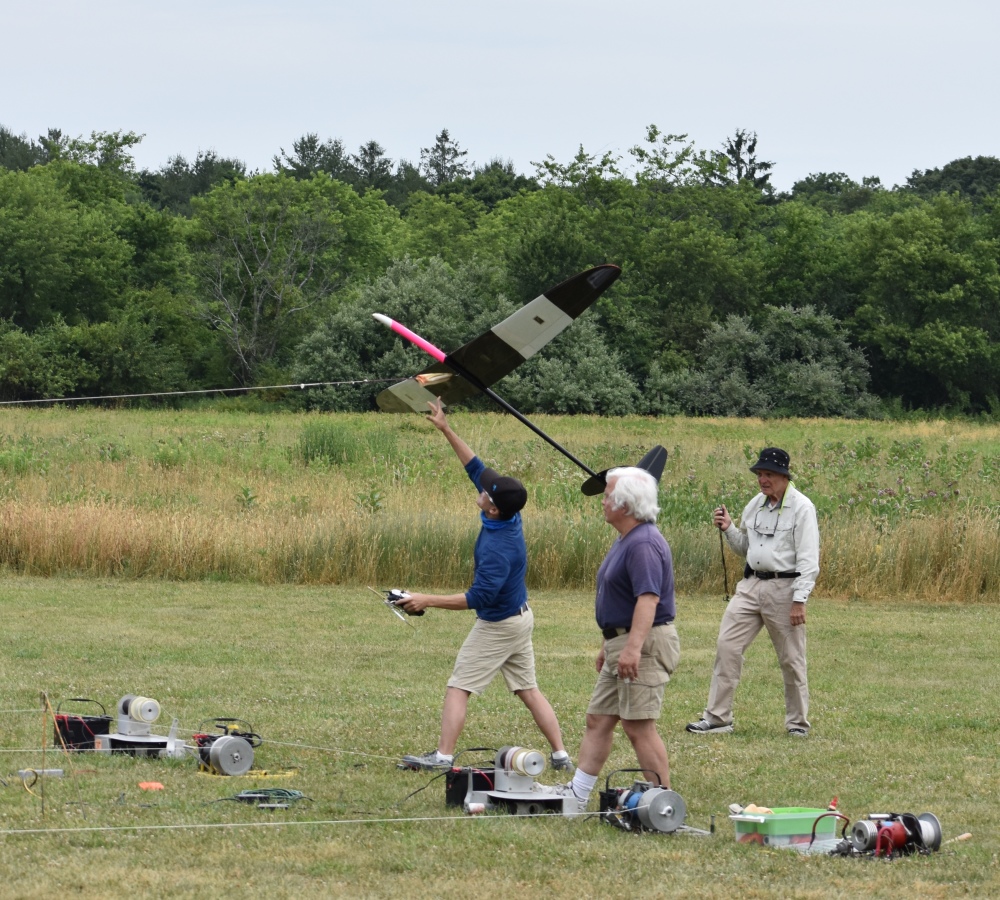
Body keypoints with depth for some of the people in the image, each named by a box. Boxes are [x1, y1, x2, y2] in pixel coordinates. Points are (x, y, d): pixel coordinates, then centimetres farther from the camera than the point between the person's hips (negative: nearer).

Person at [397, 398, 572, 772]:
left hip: (497, 625, -9)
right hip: (520, 617, 9)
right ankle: (560, 755, 13)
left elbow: (479, 597, -31)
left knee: (458, 688, -3)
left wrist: (427, 600, -29)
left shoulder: (498, 548, -30)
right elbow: (477, 468, 3)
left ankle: (443, 756, -5)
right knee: (528, 689, 13)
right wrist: (446, 431, 2)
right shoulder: (510, 518, -6)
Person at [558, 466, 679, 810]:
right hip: (622, 644, 11)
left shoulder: (643, 544, -19)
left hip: (644, 645, -11)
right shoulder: (625, 540, 16)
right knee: (598, 719, 11)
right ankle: (576, 794, 15)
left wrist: (632, 648, -37)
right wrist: (609, 645, 28)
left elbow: (648, 599, -30)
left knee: (639, 726, -10)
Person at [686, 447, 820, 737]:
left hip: (783, 588, -6)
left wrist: (799, 601, -18)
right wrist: (728, 528, 3)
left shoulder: (801, 507, -9)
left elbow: (808, 559, -12)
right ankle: (717, 717, 3)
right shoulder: (756, 505, 11)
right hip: (751, 585, 6)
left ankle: (797, 722, 16)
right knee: (727, 645, -1)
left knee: (791, 658, 2)